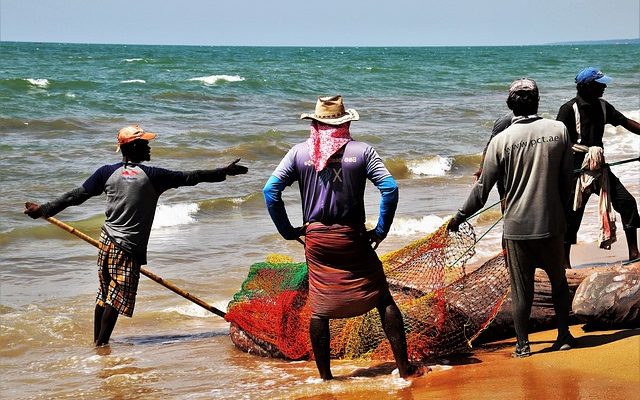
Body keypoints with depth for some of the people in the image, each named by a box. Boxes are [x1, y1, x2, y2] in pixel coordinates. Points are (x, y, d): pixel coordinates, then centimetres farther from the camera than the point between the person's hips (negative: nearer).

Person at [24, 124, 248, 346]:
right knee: (116, 300, -1)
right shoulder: (152, 176, -9)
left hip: (107, 241, 6)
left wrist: (44, 209, 8)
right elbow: (190, 177, -5)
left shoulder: (107, 173, 2)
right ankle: (101, 345, -1)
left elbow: (76, 196, 1)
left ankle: (97, 341, 24)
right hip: (129, 249, -5)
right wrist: (224, 172, 3)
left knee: (104, 295, 16)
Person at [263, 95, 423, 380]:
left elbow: (270, 190, -4)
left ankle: (325, 376, 14)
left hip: (316, 239, 2)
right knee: (383, 300, 8)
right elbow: (390, 188, -11)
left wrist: (287, 230, 4)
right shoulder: (361, 151, -4)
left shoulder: (300, 152, 0)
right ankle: (404, 367, 9)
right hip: (353, 238, -1)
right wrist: (381, 231, -2)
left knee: (319, 308, 9)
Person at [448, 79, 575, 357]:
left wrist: (459, 217, 7)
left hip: (517, 227, -2)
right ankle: (564, 336, 23)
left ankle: (523, 345, 11)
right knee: (558, 280, 18)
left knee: (521, 288, 6)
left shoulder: (502, 140, -9)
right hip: (552, 222, 2)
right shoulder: (559, 131, -3)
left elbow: (483, 188, -5)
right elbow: (567, 178, 4)